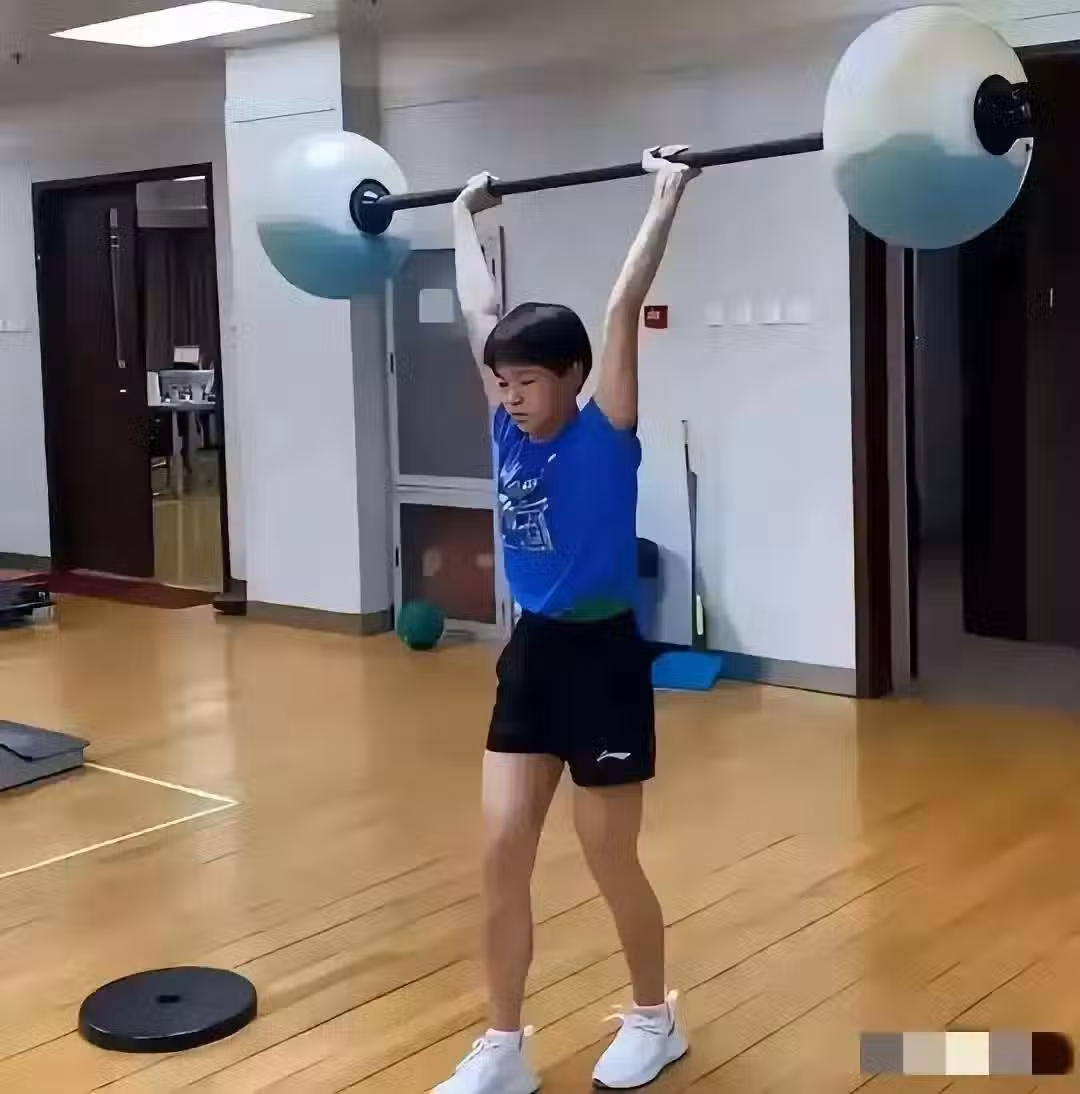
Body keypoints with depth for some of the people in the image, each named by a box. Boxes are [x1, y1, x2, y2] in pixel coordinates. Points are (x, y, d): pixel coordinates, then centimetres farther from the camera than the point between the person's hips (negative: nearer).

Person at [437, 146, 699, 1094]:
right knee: (501, 854, 3)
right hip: (531, 654, 5)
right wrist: (467, 219, 19)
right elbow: (480, 313, 10)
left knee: (610, 863, 7)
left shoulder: (605, 435, -12)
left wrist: (666, 199, -18)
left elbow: (624, 310, -18)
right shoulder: (512, 431, 2)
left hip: (604, 658, -5)